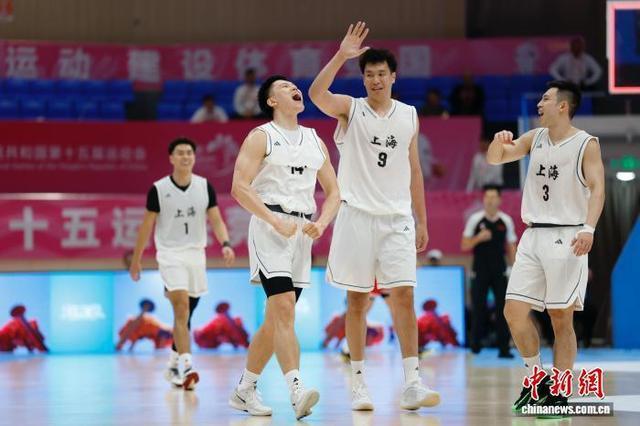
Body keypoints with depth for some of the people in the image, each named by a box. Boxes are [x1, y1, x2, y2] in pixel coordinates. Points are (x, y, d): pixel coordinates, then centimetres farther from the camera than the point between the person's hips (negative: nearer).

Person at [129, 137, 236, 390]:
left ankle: (173, 365, 30)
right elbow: (147, 226, 2)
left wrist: (225, 244, -18)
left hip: (196, 254, 4)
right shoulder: (158, 189, -6)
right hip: (170, 254, -4)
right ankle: (187, 367, -29)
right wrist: (136, 260, 4)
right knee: (182, 306, -21)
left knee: (185, 313, 13)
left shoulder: (205, 187, 2)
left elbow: (216, 220, 0)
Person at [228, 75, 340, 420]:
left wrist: (321, 224, -2)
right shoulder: (261, 137, -1)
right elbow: (240, 187, -10)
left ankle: (244, 390, 20)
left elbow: (332, 191, 18)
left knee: (276, 319, 9)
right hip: (270, 227, -6)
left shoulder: (315, 141, 17)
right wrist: (276, 222, -18)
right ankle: (297, 392, -28)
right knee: (283, 309, -19)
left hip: (302, 233, 6)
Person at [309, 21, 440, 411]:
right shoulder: (350, 109, 1)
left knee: (404, 296, -7)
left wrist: (422, 220, 12)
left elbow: (414, 171, 14)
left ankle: (412, 383, -10)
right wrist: (342, 55, -29)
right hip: (358, 215, -2)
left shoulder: (409, 115, 10)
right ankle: (359, 382, 9)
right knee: (357, 300, 2)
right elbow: (317, 93, -21)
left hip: (397, 218, 2)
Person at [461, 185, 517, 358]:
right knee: (478, 309, 1)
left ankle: (504, 349, -1)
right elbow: (464, 246, 0)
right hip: (480, 271, -1)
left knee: (503, 310, -3)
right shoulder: (475, 219, -1)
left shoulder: (506, 221, 4)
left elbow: (511, 247, 9)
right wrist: (478, 238, -18)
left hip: (500, 272, 1)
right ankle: (475, 347, 12)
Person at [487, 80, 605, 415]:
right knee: (514, 311, -1)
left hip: (566, 237, -6)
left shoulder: (586, 144, -4)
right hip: (533, 236, 6)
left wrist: (588, 229, -28)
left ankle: (560, 392, 3)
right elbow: (494, 159, 15)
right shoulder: (535, 138, 13)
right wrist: (500, 140, -9)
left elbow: (597, 189, -12)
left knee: (561, 318, -3)